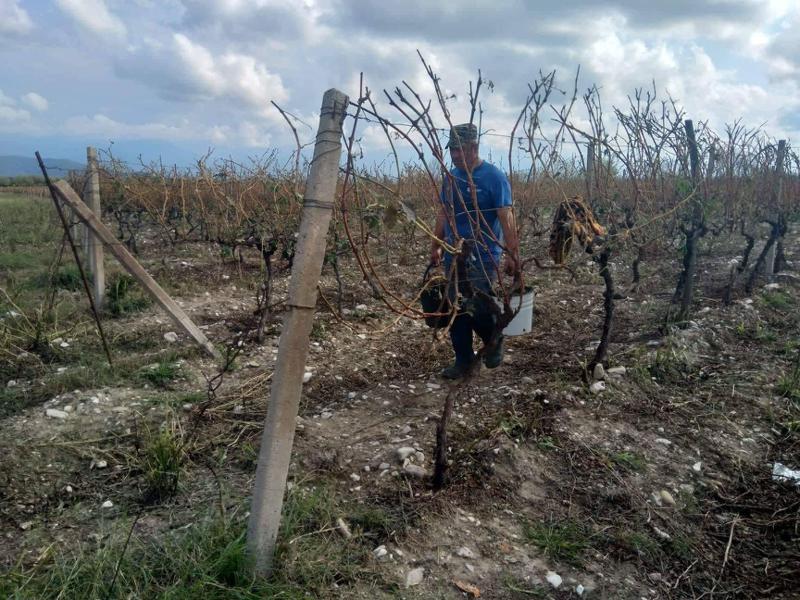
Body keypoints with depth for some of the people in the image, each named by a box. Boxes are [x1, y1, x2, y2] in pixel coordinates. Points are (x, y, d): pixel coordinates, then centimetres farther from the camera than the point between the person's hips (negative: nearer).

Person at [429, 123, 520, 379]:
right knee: (456, 309, 8)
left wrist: (512, 254, -21)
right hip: (454, 255, 6)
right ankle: (463, 359, 20)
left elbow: (506, 218, -15)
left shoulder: (494, 176, -10)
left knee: (479, 307, -9)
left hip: (483, 256, -6)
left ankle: (493, 340, 22)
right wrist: (436, 245, 14)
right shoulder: (451, 176, 10)